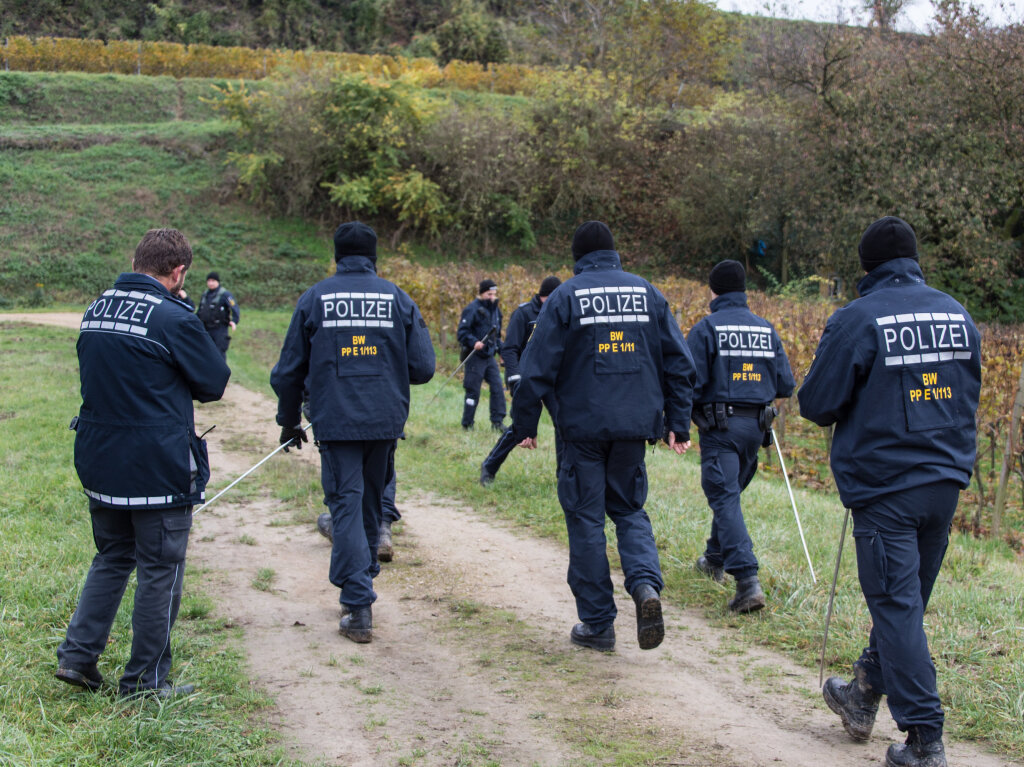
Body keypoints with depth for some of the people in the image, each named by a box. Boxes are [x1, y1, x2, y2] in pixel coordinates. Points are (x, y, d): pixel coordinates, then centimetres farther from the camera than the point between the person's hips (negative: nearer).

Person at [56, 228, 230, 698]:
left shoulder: (95, 311, 7)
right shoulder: (173, 319, -16)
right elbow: (215, 383, -7)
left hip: (98, 463, 7)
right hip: (159, 469, -7)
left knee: (111, 559, 22)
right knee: (160, 571, 5)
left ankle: (76, 656, 17)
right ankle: (146, 680, 13)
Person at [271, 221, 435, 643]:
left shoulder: (315, 298, 1)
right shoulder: (398, 297, 3)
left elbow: (288, 370, 5)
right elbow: (423, 368, 0)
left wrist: (288, 420, 19)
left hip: (335, 422, -2)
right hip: (386, 421, 2)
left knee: (346, 505, -1)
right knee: (371, 503, 18)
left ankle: (359, 608, -8)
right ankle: (361, 584, 29)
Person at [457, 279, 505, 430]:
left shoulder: (495, 310, 13)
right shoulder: (472, 309, -11)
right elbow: (462, 332, -15)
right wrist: (474, 342, -29)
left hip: (489, 356, 7)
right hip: (475, 357, -7)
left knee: (497, 387, -2)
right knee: (473, 391, -1)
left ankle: (497, 422, 4)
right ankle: (467, 424, 10)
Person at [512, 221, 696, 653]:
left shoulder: (566, 297, -3)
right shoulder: (648, 293, 8)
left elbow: (538, 366, -6)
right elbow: (678, 362, 8)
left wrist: (524, 424, 2)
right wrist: (677, 423, 12)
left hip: (583, 426, -3)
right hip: (635, 423, 3)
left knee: (586, 519, 6)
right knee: (629, 509, 18)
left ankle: (597, 624, 9)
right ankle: (646, 583, -9)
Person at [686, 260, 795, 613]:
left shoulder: (706, 328, -7)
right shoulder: (766, 329, 7)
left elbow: (691, 383, -14)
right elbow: (785, 385, 7)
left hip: (720, 426, -5)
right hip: (756, 425, 6)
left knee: (724, 498, -8)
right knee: (729, 492, 23)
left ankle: (748, 580, -21)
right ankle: (715, 559, 40)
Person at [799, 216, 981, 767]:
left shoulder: (856, 320, -12)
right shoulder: (958, 314, 6)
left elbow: (817, 404, -8)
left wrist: (855, 417, 12)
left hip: (884, 486, -6)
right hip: (947, 480, 6)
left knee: (897, 607, -1)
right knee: (906, 598, 17)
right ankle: (864, 696, 34)